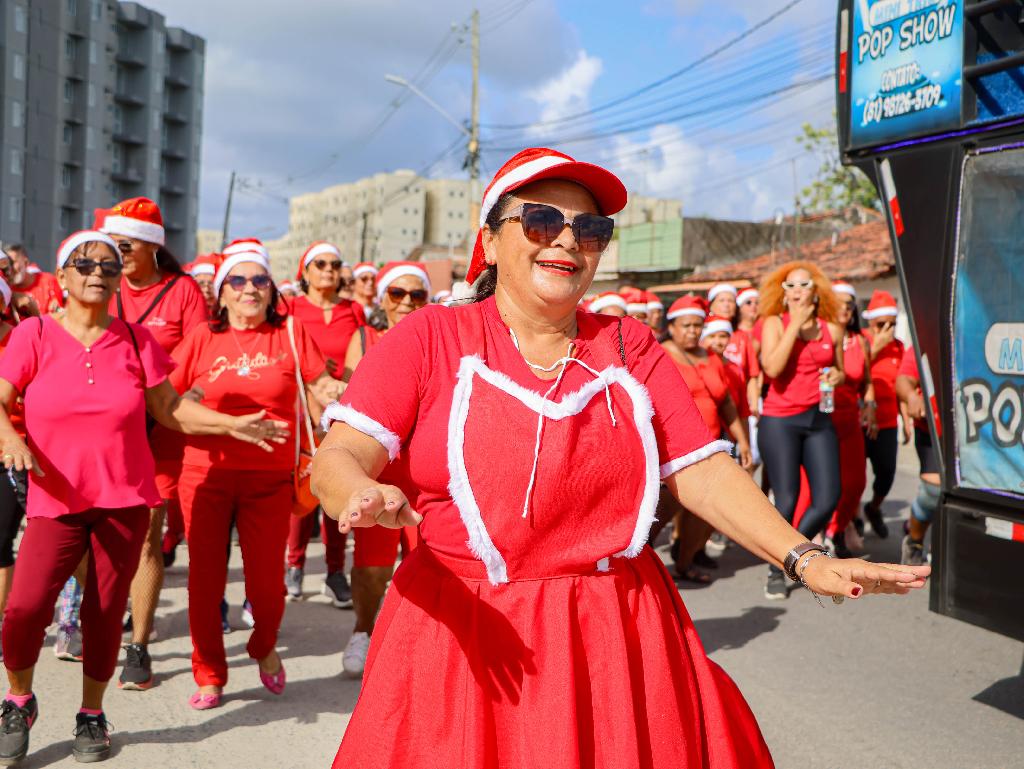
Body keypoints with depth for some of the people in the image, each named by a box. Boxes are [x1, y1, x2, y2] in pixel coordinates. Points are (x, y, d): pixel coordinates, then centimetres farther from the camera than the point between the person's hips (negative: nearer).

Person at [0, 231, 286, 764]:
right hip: (57, 499, -1)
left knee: (106, 612, 4)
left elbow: (170, 408, 8)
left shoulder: (135, 340, 5)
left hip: (125, 499, 2)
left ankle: (92, 713, 26)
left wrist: (230, 424, -3)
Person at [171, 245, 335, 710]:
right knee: (205, 576, 5)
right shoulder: (203, 338, 4)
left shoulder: (290, 333, 3)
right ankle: (209, 676, 22)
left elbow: (319, 388, 7)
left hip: (270, 477, 0)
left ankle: (264, 647, 33)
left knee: (267, 579, 1)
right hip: (206, 474, 1)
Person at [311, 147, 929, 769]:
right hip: (465, 642, -2)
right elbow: (340, 457, -10)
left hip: (620, 637, 3)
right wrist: (363, 497, -34)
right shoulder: (431, 339, -1)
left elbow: (701, 471, 3)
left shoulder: (631, 348, 9)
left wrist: (804, 558, -10)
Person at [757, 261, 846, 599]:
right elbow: (772, 367, -17)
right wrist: (795, 324, -13)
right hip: (780, 421, -4)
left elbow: (839, 371, 25)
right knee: (787, 500, -6)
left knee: (828, 498, -4)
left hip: (819, 419, 4)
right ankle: (776, 572, 13)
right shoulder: (775, 323, 0)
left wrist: (836, 375, 1)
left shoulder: (832, 330, 10)